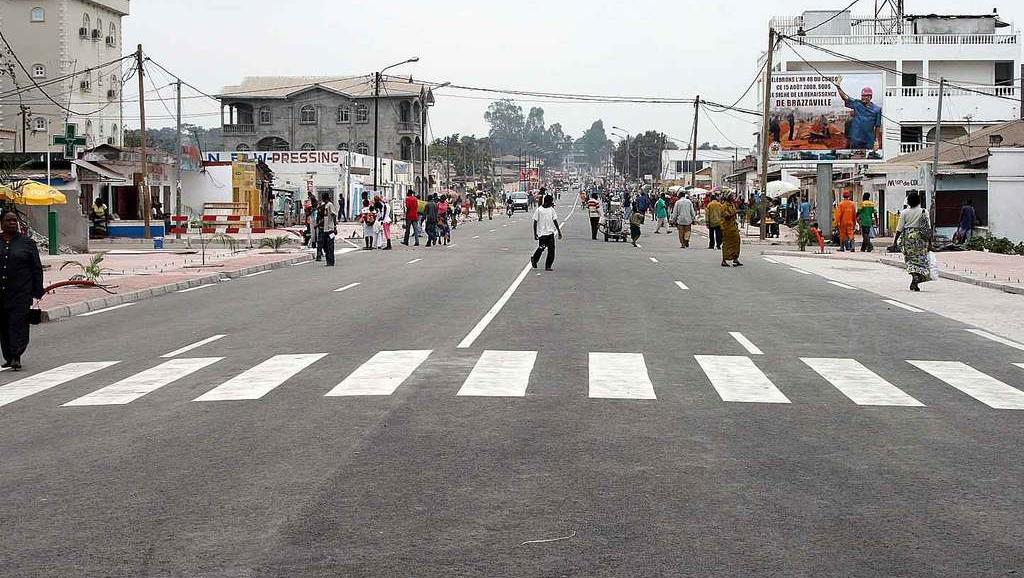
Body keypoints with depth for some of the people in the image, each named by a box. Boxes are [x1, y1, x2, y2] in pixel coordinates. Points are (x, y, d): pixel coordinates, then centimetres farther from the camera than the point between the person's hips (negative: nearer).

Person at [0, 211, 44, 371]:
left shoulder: (27, 242, 4)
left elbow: (36, 268, 4)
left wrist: (37, 290, -2)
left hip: (20, 293, -3)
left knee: (17, 323, -10)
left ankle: (16, 357, -11)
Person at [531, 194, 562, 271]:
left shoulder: (551, 209, 10)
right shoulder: (539, 210, -4)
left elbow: (555, 221, 15)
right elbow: (535, 222, -2)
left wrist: (559, 231, 13)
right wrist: (535, 234, -7)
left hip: (550, 232, 5)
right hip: (542, 233, -4)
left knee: (551, 249, -3)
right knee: (542, 247, -13)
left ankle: (548, 266, 3)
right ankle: (534, 259, 15)